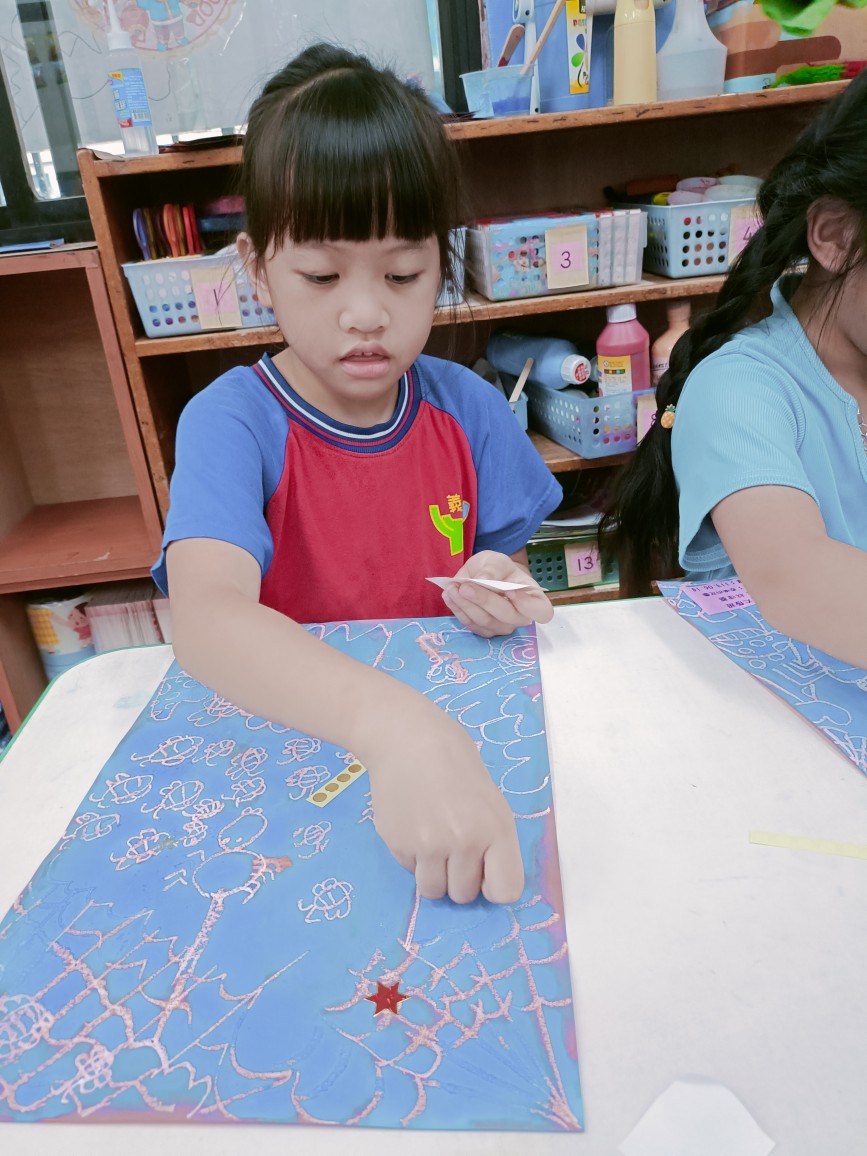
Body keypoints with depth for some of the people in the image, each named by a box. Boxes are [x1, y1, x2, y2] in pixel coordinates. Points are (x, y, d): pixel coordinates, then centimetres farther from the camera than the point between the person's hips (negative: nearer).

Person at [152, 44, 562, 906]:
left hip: (459, 721, 4)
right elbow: (206, 616, -31)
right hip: (281, 733, -3)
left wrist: (500, 595, -15)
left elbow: (510, 576, 9)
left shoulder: (467, 409, -1)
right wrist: (395, 724, -47)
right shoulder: (230, 421, -14)